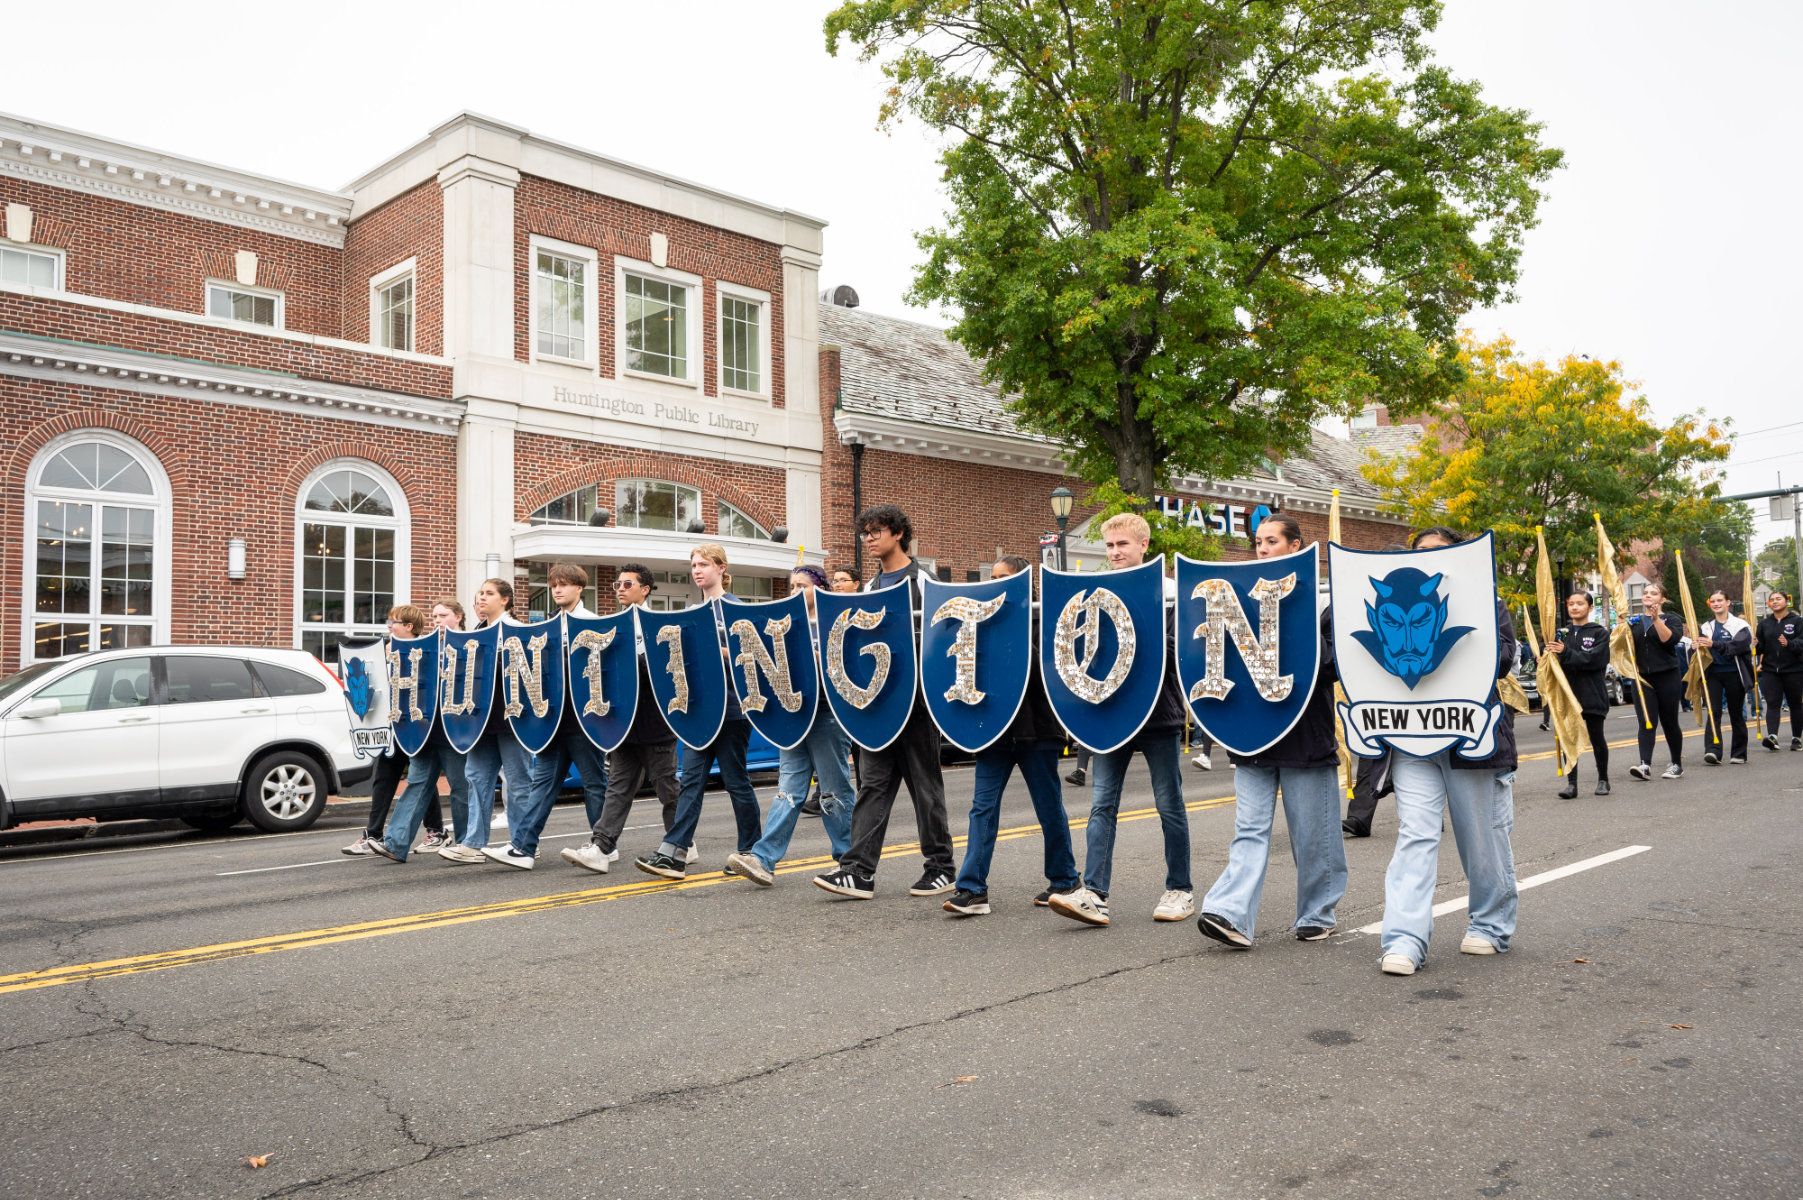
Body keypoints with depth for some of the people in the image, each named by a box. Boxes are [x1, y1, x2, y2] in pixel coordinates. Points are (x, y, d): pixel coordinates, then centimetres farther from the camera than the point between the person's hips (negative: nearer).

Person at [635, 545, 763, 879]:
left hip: (731, 707, -6)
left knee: (736, 780, 2)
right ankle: (674, 853, -4)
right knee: (690, 778, 0)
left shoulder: (734, 608, -6)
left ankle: (751, 850, 16)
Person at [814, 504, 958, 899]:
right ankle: (859, 871, -2)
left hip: (916, 699, -5)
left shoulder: (923, 582, -3)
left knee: (925, 783, 4)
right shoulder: (870, 588, 16)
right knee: (872, 782, 0)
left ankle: (941, 867, 16)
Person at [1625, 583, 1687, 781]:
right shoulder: (1633, 621, 13)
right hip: (1642, 677, 3)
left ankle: (1677, 765, 20)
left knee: (1669, 722, 6)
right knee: (1645, 722, -8)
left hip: (1667, 677, -3)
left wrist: (1656, 619, -23)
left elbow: (1670, 639, -18)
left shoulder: (1671, 620, 2)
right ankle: (1645, 765, -17)